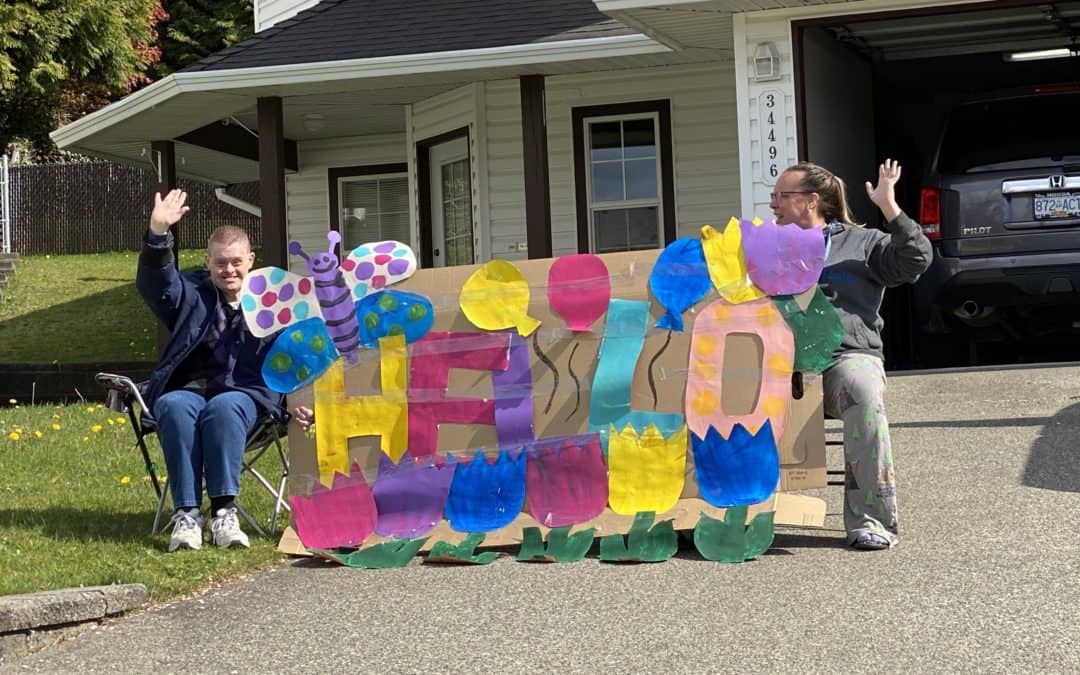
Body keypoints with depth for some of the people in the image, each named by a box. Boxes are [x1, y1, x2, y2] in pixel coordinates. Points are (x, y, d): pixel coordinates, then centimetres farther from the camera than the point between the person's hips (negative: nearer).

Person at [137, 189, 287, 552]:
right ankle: (186, 512, -36)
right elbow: (157, 283, -4)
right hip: (188, 390, 1)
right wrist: (158, 234, -22)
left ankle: (224, 511, -38)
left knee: (223, 408, -37)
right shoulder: (193, 294, 17)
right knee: (175, 408, -35)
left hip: (245, 394, -1)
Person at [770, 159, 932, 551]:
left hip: (849, 354, -2)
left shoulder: (861, 243, 17)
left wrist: (889, 206, -2)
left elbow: (916, 260, 2)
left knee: (862, 393, -39)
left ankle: (871, 521, -33)